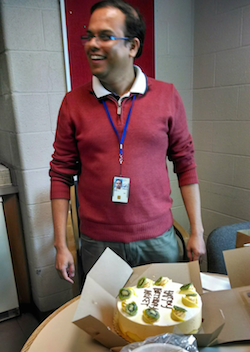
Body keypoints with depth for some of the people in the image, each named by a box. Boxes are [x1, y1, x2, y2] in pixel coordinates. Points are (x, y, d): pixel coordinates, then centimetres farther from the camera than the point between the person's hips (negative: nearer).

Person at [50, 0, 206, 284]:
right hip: (97, 243, 0)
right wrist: (60, 245, 0)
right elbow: (61, 174, 1)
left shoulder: (167, 96, -3)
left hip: (158, 238, 1)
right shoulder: (73, 103, -3)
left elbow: (185, 163, 2)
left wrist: (197, 231, 2)